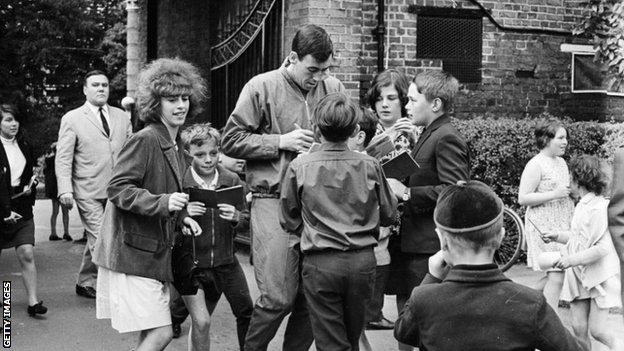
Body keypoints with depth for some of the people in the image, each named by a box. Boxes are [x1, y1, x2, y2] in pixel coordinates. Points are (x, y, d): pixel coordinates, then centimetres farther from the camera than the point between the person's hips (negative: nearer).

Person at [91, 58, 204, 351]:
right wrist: (162, 203, -28)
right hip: (132, 253, -9)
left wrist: (180, 218, 6)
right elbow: (117, 188, -18)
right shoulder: (144, 140, -14)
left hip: (156, 252, 9)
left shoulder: (176, 146, 14)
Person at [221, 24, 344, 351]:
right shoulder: (262, 87, -2)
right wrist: (281, 142, -10)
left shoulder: (334, 89, 9)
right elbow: (231, 141, -2)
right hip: (275, 201, -4)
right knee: (278, 297, -6)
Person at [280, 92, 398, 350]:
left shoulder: (300, 166, -8)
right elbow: (388, 215, 6)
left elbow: (289, 221, 0)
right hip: (362, 261, 2)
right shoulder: (370, 166, -5)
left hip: (320, 263, -2)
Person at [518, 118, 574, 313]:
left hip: (563, 225, 8)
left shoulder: (561, 162, 13)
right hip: (544, 226, -8)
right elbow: (523, 198, -17)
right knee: (556, 276, -9)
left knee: (556, 274, 8)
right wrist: (554, 194, -21)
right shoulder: (536, 164, -12)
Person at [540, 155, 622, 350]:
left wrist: (572, 260, -26)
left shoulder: (599, 207, -17)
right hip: (578, 275, 8)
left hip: (600, 276, -8)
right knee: (578, 328, 4)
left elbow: (603, 248, -22)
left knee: (597, 331, -5)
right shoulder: (581, 206, 11)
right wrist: (556, 236, 12)